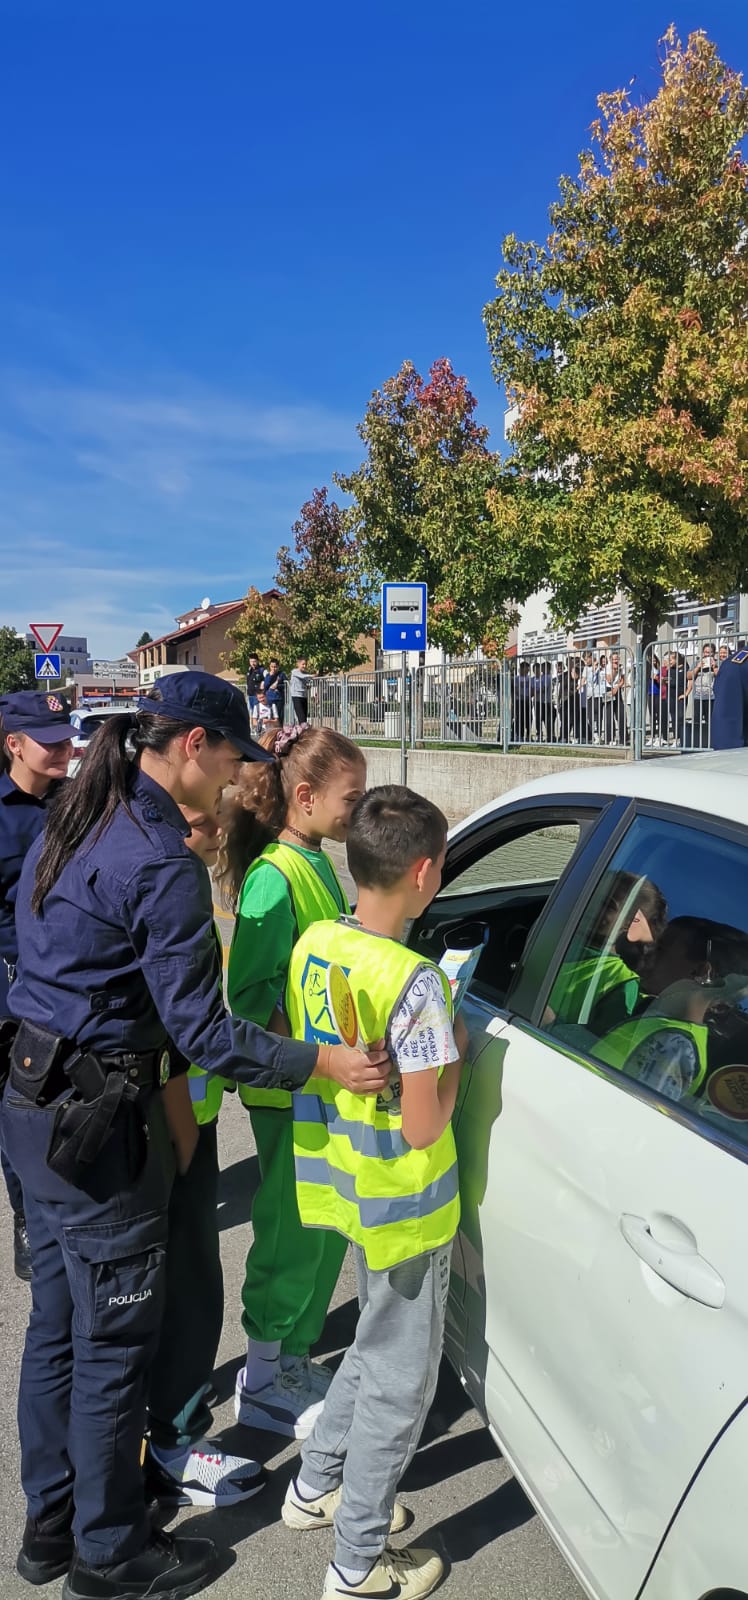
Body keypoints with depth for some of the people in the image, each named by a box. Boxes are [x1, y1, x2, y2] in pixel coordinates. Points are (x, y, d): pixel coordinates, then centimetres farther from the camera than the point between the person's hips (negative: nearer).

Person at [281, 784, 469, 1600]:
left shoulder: (313, 943, -5)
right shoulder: (413, 982, -28)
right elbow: (423, 1128, -25)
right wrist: (456, 1050, -9)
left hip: (339, 1184, 8)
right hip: (401, 1207, -8)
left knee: (377, 1346, 29)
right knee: (400, 1381, 14)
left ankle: (314, 1486, 45)